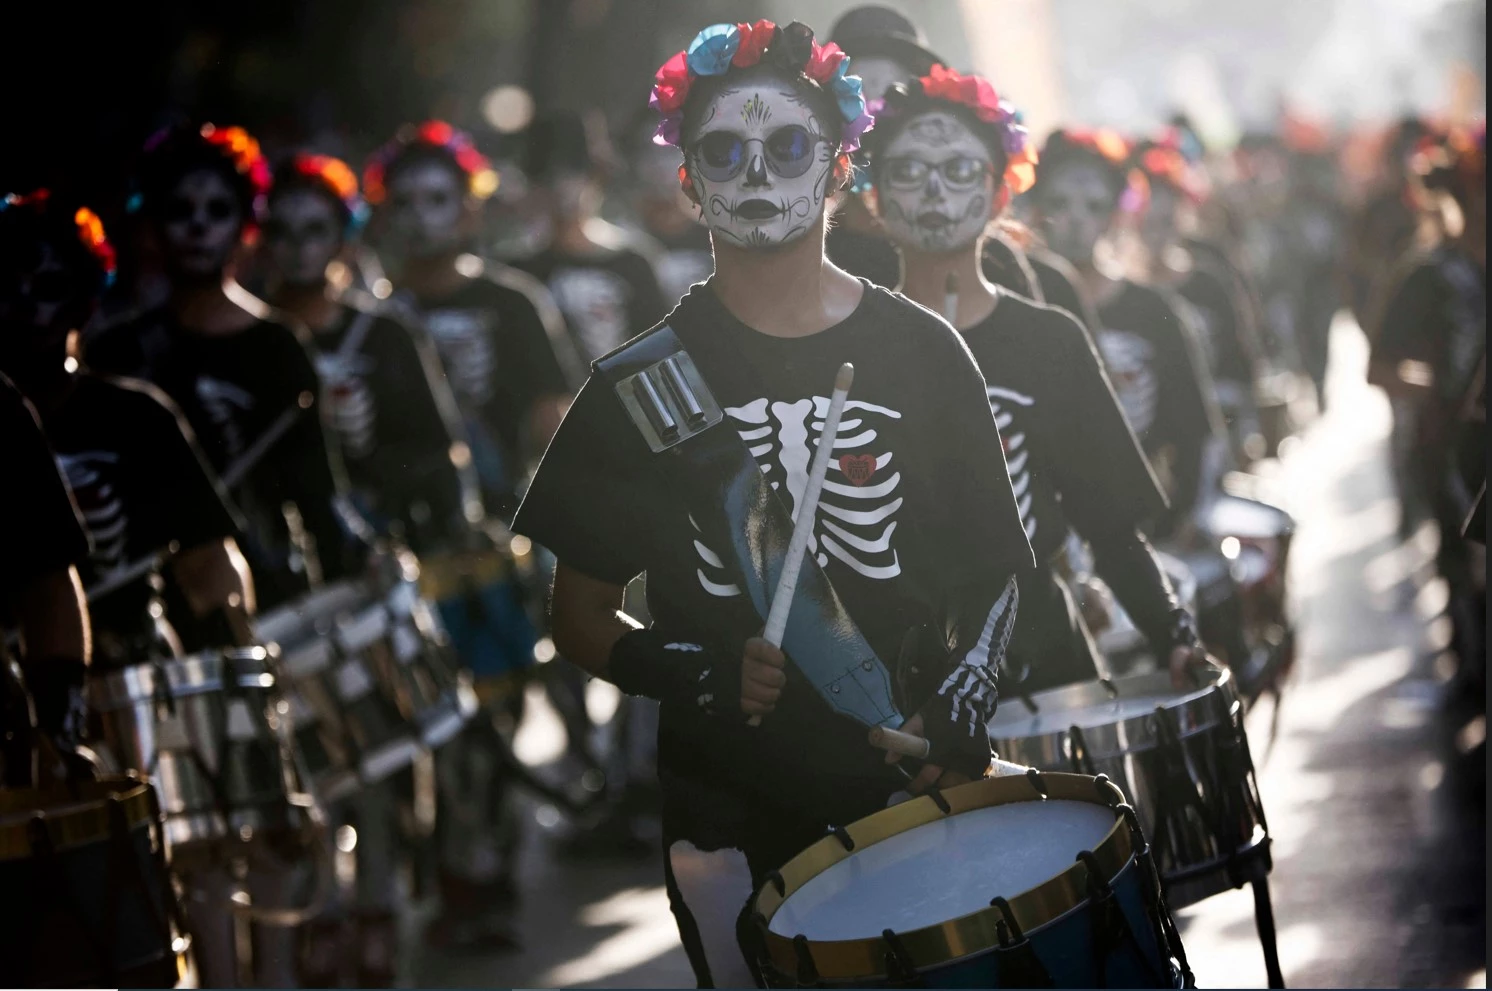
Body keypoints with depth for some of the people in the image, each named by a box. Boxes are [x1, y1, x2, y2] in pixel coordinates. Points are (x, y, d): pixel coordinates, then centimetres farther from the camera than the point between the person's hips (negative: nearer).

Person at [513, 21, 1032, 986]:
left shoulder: (919, 353, 3)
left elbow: (991, 572, 8)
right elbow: (583, 617, 5)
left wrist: (959, 706, -11)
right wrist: (704, 675, -14)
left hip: (910, 789, 1)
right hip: (731, 817, 0)